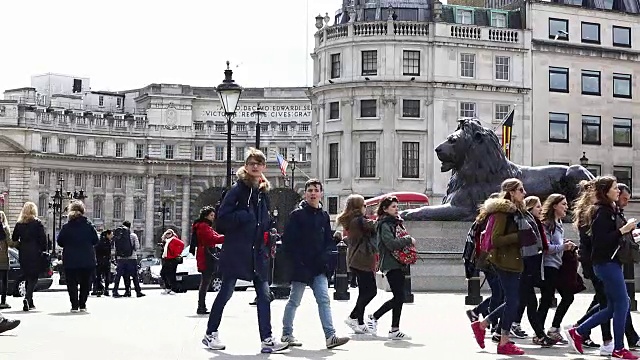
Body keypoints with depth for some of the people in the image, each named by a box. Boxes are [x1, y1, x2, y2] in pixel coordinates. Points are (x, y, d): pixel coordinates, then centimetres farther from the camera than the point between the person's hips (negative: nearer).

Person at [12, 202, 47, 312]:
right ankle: (27, 298, -24)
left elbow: (14, 240, 8)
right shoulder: (37, 223, -5)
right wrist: (43, 250, 1)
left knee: (28, 278, 15)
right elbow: (43, 239, -8)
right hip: (36, 254, -4)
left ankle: (30, 303, 19)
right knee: (33, 278, -3)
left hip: (23, 255, 4)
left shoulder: (19, 224, 6)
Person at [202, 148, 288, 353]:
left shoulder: (263, 192, 14)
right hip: (236, 250, -6)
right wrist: (244, 216, -21)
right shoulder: (238, 189, -6)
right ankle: (210, 334, 16)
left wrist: (270, 225, 7)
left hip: (258, 252, 6)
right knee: (226, 292, 3)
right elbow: (223, 218, -13)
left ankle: (267, 339, 2)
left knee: (264, 294, 0)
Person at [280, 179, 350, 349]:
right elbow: (288, 240, -10)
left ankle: (330, 336, -7)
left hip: (319, 267, 5)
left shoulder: (324, 216, 11)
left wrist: (326, 257, 1)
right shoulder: (297, 214, -6)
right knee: (294, 301, 6)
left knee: (324, 300, -3)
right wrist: (296, 261, -13)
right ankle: (286, 334, 19)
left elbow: (328, 240, 17)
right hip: (301, 266, -5)